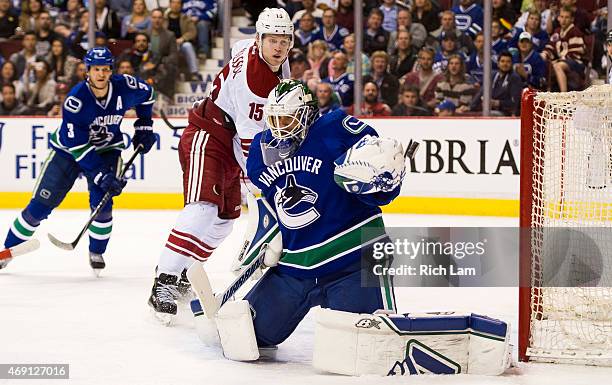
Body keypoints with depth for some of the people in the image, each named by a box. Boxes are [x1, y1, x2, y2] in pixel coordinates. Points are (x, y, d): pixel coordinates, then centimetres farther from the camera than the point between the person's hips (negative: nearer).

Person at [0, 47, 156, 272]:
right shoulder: (76, 100, -30)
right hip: (69, 149, -2)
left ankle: (96, 252, 7)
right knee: (42, 204, -5)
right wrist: (101, 175, -32)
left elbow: (146, 94, 6)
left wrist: (144, 126, 6)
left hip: (106, 148, 2)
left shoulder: (124, 87, -19)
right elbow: (78, 146, -29)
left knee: (102, 203, -17)